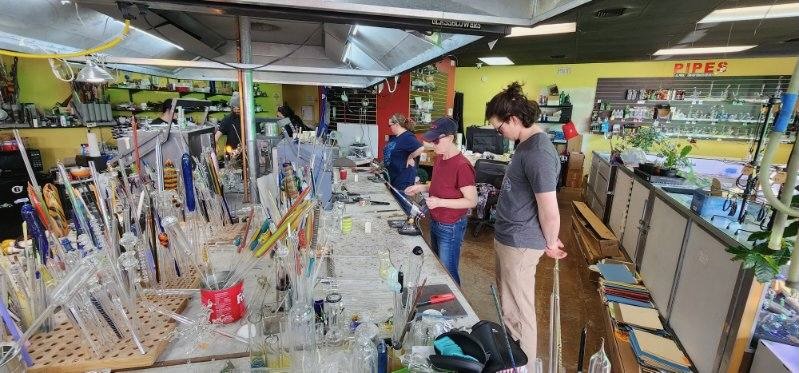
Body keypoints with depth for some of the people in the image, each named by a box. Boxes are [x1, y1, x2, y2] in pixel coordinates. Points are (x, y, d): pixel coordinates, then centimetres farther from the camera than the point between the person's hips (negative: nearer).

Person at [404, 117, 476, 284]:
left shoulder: (462, 166, -23)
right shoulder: (439, 158, 4)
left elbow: (472, 201, -20)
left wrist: (440, 202, -27)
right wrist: (421, 187, 2)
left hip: (451, 228, -9)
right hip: (435, 222, 9)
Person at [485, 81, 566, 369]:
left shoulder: (538, 153, -26)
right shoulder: (526, 143, 8)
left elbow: (550, 211, -23)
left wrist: (551, 243, -6)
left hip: (519, 244, -10)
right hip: (507, 237, 10)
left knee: (518, 311, 8)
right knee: (507, 301, 25)